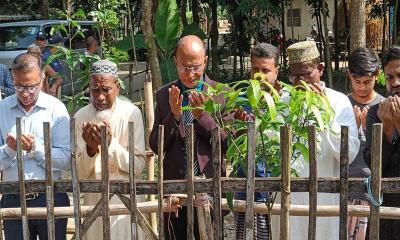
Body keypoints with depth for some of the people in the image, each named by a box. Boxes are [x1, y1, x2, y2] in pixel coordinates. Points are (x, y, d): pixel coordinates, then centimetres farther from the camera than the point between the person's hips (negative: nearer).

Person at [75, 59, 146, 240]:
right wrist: (90, 149, -23)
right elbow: (79, 174, -5)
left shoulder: (131, 113, -8)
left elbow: (138, 167, -11)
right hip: (94, 201, 2)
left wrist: (111, 144, -23)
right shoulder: (81, 117, -4)